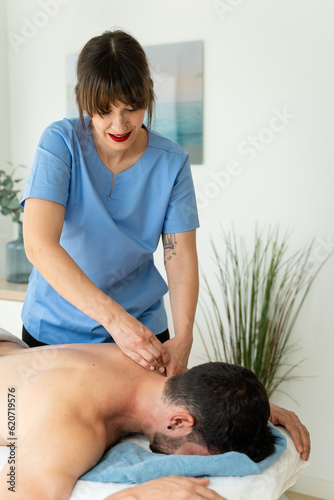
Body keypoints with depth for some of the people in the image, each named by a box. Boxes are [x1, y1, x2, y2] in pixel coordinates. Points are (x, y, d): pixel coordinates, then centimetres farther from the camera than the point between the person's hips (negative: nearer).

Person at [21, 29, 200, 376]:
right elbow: (39, 245, -28)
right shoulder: (61, 142, -17)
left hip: (144, 326, 2)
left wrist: (183, 336, -29)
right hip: (54, 328, -1)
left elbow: (181, 258, -12)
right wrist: (115, 318, -38)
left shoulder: (171, 162, -9)